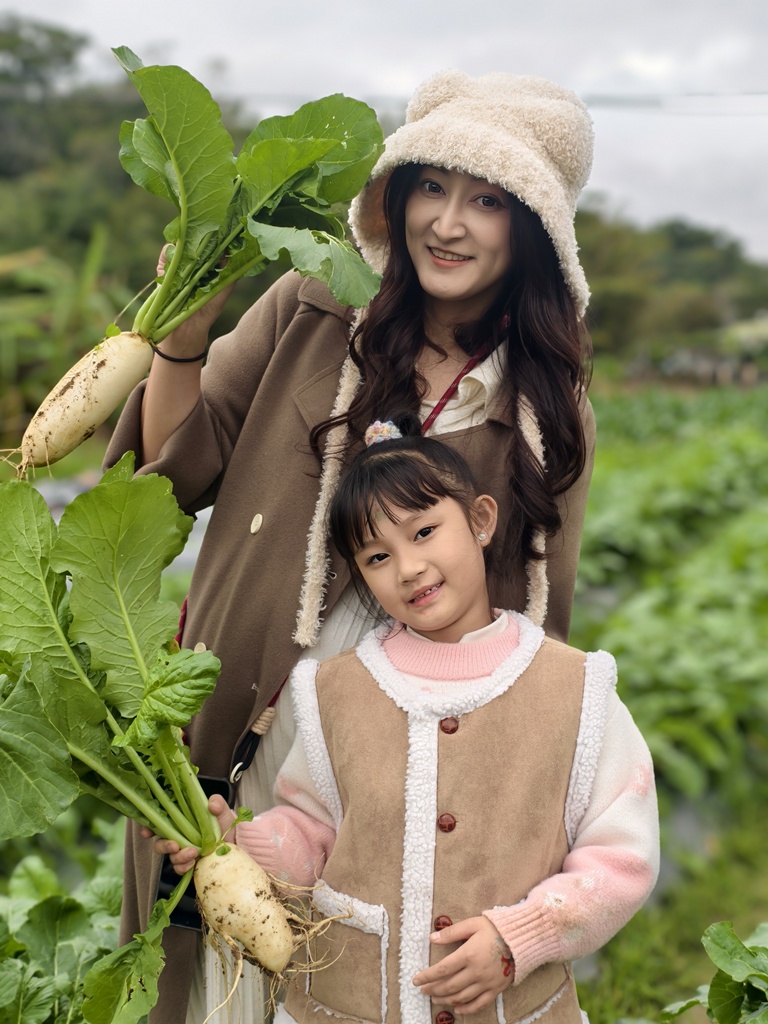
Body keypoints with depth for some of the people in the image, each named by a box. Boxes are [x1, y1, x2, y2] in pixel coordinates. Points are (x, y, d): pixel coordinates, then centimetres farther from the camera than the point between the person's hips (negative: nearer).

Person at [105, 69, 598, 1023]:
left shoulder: (551, 412, 0)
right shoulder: (309, 314, -3)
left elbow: (535, 624, 3)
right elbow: (181, 473, -2)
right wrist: (182, 331, -15)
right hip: (245, 736, 0)